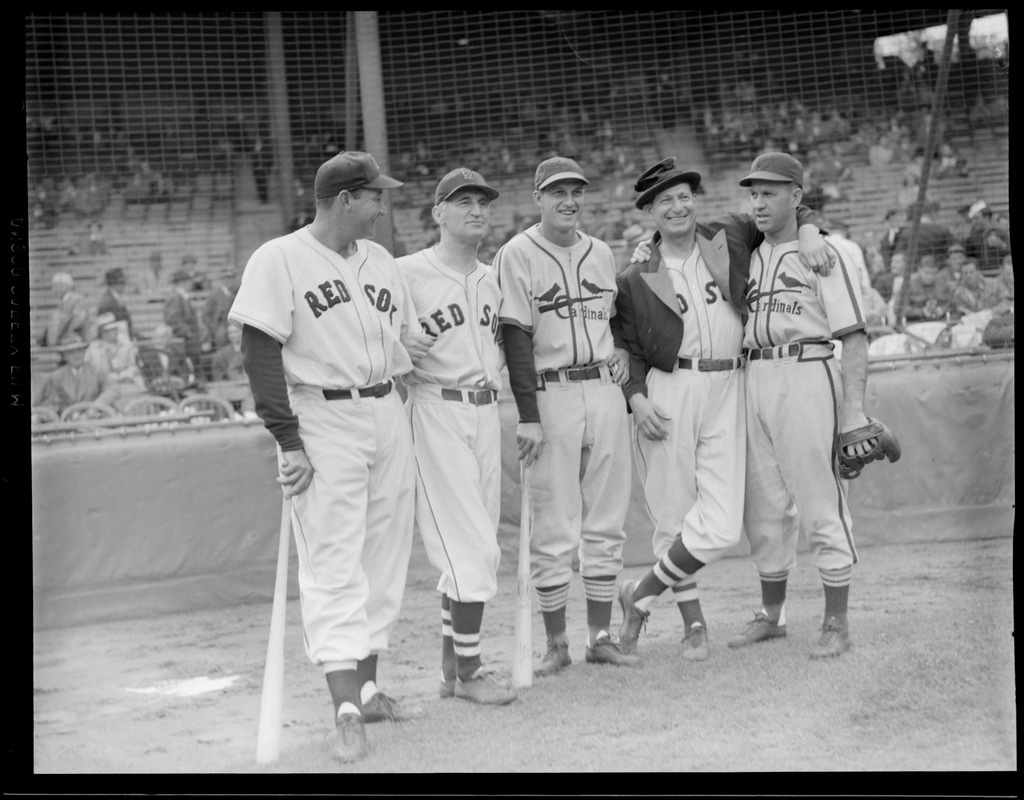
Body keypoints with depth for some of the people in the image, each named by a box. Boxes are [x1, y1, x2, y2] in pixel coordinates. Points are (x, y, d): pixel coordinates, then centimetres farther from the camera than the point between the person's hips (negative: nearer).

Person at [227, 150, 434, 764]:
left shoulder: (380, 260, 14)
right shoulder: (280, 260, -7)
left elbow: (408, 335, 23)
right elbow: (262, 355, -11)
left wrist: (411, 347, 2)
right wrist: (288, 441, -16)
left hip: (388, 413, 7)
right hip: (323, 420, -7)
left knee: (384, 559, 10)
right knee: (334, 566, -9)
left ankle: (367, 688, 22)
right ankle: (346, 713, -11)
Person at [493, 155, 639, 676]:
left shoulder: (601, 254, 13)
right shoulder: (517, 255, -4)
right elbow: (515, 338, -10)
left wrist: (623, 356, 7)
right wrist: (528, 415, -15)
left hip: (605, 391, 5)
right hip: (550, 394, -5)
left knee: (606, 522, 7)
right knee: (553, 527, -4)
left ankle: (600, 636, 14)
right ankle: (556, 644, 5)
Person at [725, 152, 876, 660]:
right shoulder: (750, 257, 17)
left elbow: (854, 336, -9)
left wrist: (854, 410, -17)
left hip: (808, 377, -7)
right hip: (755, 382, 7)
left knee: (821, 504, -5)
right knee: (763, 507, 12)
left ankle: (836, 624, 3)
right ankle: (772, 615, 26)